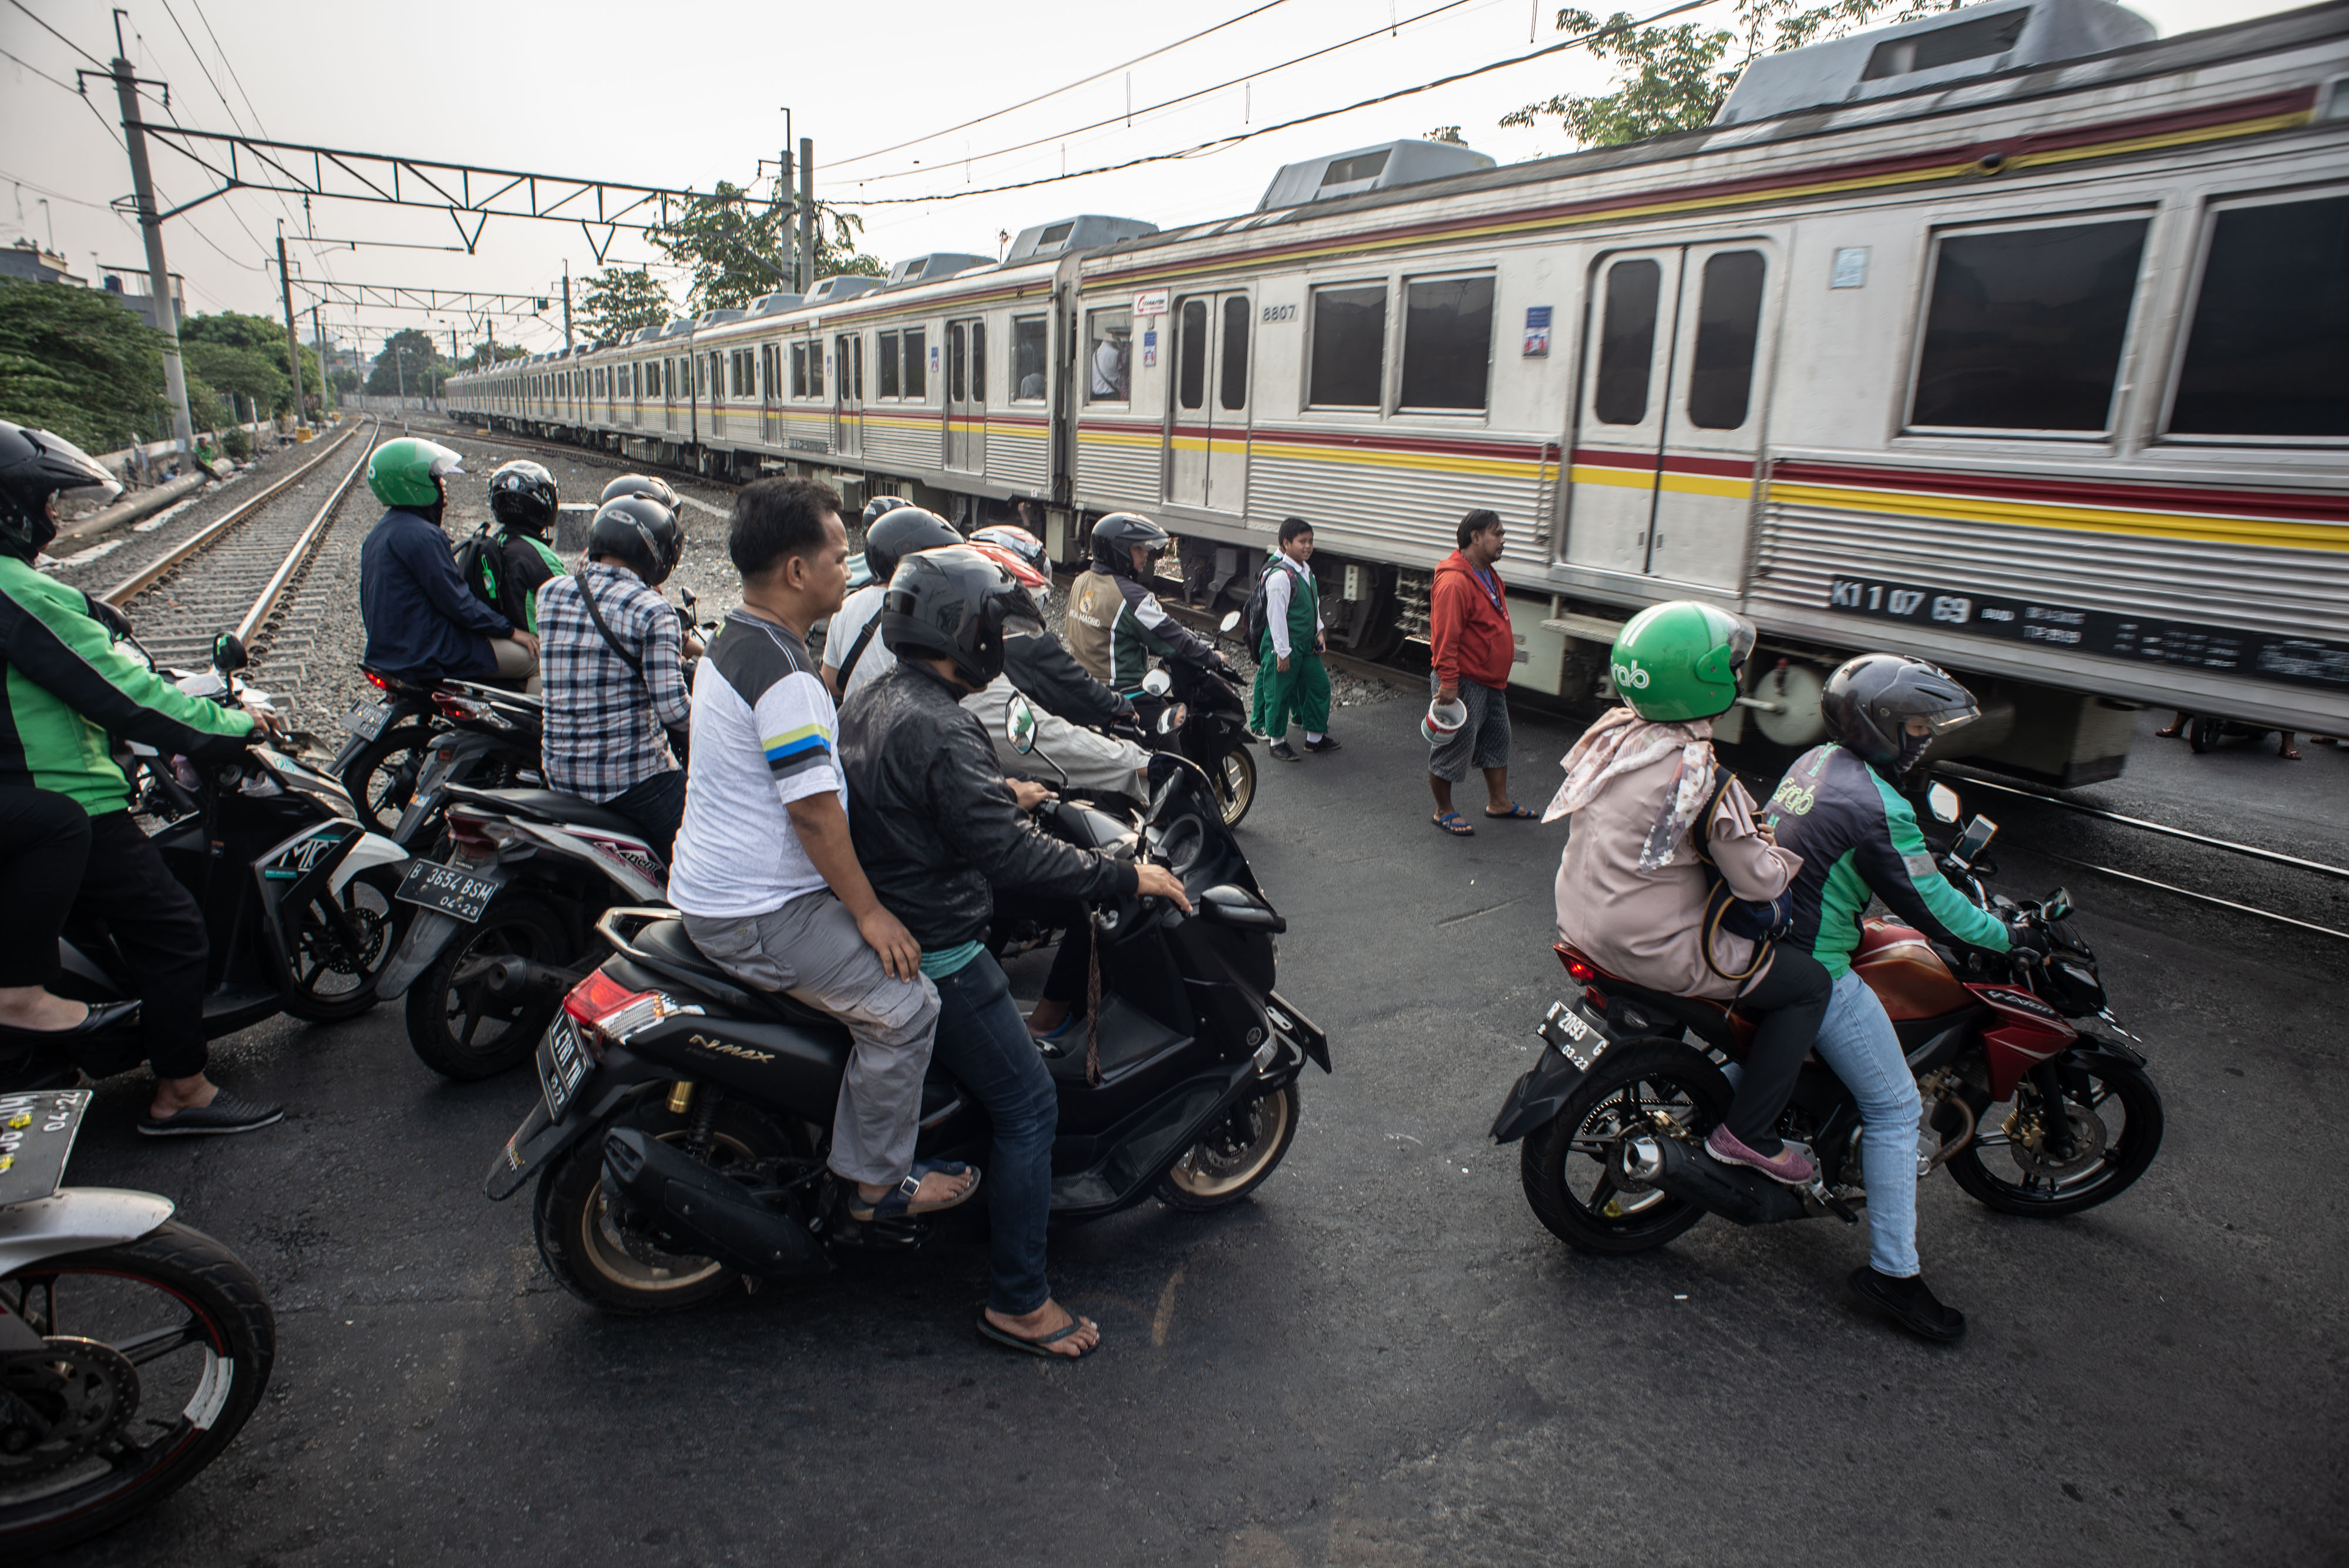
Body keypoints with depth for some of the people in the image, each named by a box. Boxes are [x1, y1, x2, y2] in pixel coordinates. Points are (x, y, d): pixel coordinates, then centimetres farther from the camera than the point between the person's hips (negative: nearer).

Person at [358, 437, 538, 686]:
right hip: (429, 653, -11)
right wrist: (511, 631, -10)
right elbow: (456, 601, -19)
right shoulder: (420, 535, -20)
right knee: (537, 658, -9)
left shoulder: (381, 531, 14)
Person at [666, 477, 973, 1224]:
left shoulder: (732, 643, 11)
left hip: (709, 886, 11)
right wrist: (869, 912, -15)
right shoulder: (784, 677, -24)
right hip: (757, 915, -11)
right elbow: (814, 811, -25)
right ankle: (878, 1182, 4)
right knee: (903, 1004, -9)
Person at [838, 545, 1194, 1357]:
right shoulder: (941, 732, -25)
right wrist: (1127, 876, -21)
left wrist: (1002, 794, 25)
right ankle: (1018, 1302, 8)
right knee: (1028, 1107, -1)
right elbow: (1010, 856, -29)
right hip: (934, 952, -10)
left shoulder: (868, 702, 6)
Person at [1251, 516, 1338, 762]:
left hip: (1308, 644, 9)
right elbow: (1276, 615, -20)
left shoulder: (1306, 571, 9)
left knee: (1320, 684, 13)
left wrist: (1319, 632, 14)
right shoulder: (1280, 576, -19)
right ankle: (1278, 741, 17)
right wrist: (1283, 652, -19)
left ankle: (1315, 737, 26)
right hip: (1286, 645, -9)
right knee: (1279, 693, 3)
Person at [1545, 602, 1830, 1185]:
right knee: (1809, 984, 4)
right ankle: (1746, 1133, 7)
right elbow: (1758, 880, -16)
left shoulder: (1611, 734, -1)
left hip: (1583, 917, 9)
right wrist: (1797, 858, 5)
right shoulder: (1703, 779, -23)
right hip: (1651, 949, -8)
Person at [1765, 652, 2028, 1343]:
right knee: (1895, 1107, 2)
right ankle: (1893, 1271, 10)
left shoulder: (1815, 762, 7)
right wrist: (2008, 935, 1)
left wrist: (1929, 854, 33)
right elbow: (1932, 909, -14)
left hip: (1763, 939, 9)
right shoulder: (1880, 807, -21)